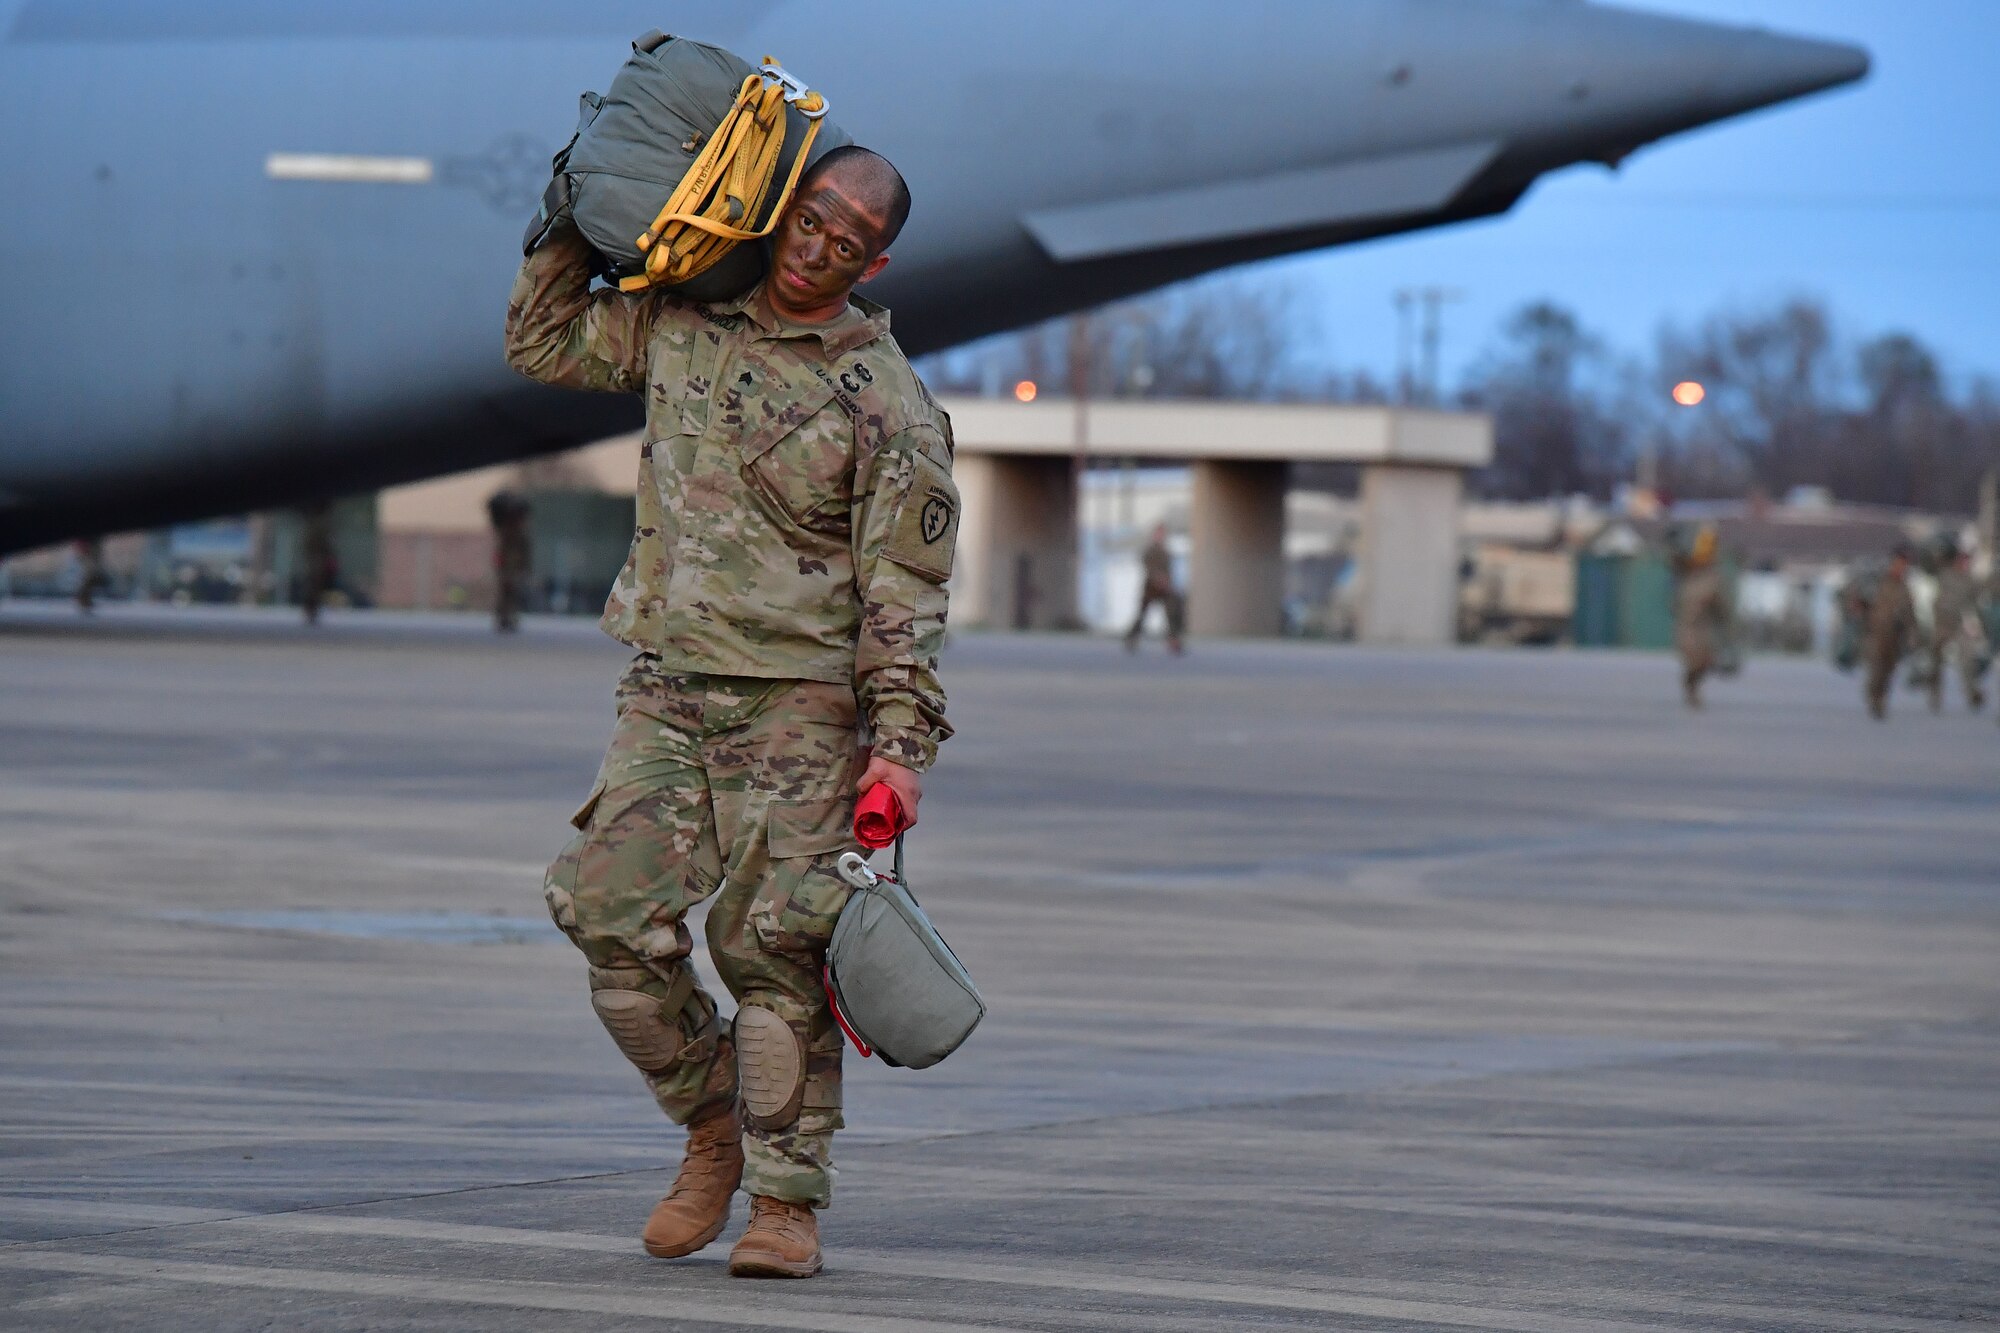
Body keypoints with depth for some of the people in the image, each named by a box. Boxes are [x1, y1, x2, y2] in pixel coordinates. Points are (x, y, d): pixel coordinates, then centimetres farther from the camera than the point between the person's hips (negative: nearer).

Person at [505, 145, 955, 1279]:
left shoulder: (889, 406, -5)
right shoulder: (680, 321, 8)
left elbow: (905, 590, -6)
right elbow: (544, 344, 22)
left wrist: (901, 744, -12)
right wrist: (573, 226, 11)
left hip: (801, 702, -4)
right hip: (670, 691, 4)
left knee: (775, 950, -7)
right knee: (613, 917, -5)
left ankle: (788, 1203, 1)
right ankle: (716, 1131, 14)